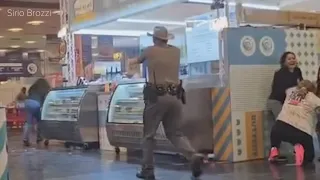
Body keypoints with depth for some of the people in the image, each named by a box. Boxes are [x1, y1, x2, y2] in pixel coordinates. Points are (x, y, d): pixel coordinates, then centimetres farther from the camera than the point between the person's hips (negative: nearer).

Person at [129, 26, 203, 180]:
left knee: (149, 135, 8)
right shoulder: (176, 51, 15)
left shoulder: (150, 51, 5)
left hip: (157, 97, -4)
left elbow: (139, 60, 27)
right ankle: (194, 157, -11)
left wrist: (132, 62, 52)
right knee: (174, 133, 12)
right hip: (175, 97, 4)